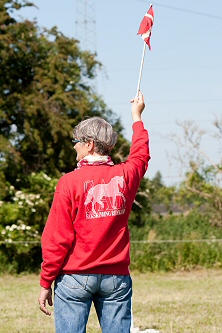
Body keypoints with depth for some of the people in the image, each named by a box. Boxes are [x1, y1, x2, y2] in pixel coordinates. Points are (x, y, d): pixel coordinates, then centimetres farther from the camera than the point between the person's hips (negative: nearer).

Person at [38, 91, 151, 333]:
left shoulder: (70, 182, -8)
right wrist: (137, 117, 46)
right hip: (117, 277, 3)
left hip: (75, 277, -3)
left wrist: (45, 284, -1)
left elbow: (56, 240, -8)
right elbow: (141, 155, 30)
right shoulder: (124, 176, 4)